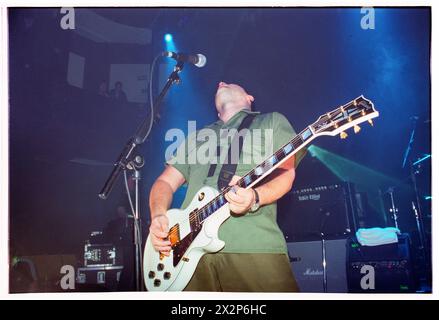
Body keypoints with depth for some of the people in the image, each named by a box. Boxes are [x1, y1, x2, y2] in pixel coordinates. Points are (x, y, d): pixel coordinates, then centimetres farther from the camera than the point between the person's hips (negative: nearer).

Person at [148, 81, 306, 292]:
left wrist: (255, 197, -16)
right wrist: (158, 216, 4)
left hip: (254, 244, -3)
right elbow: (166, 182, 27)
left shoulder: (272, 121, 20)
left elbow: (285, 170, 5)